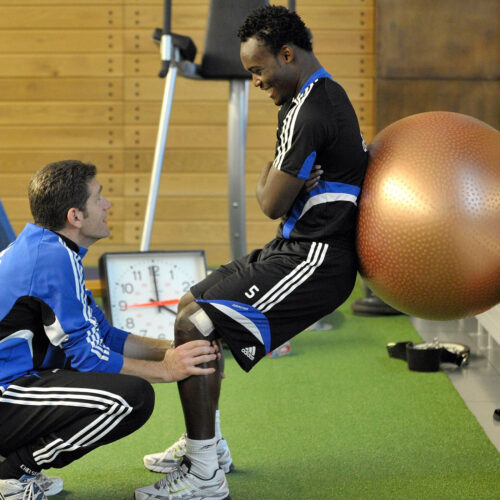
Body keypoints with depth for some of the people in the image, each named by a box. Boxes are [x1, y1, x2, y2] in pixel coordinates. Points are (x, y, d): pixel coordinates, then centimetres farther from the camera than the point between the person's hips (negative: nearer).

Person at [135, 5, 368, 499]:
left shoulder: (307, 114, -20)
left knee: (193, 328, -17)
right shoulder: (328, 95, 15)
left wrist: (266, 177, 1)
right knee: (194, 304, 17)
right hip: (297, 250, 11)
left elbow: (272, 203, -17)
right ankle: (204, 444, 27)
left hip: (311, 261, -11)